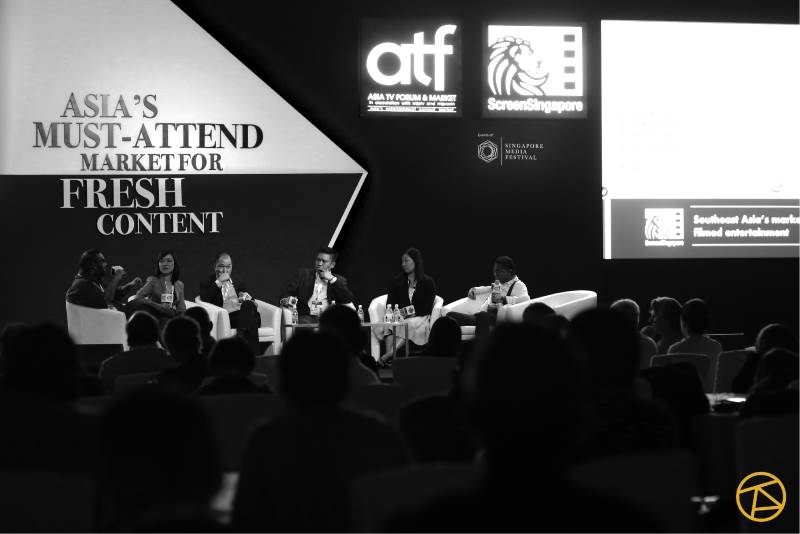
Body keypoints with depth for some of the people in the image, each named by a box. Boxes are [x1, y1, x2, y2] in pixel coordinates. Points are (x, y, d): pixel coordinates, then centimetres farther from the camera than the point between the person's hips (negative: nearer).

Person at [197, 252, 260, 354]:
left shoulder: (239, 281, 29)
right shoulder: (207, 283, 16)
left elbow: (249, 300, 26)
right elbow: (204, 300, -4)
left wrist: (247, 297, 1)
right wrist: (218, 282, -4)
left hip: (244, 315, 4)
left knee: (249, 304, -33)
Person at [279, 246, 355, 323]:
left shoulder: (339, 280, 16)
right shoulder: (303, 274, 17)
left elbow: (348, 299, -1)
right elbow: (286, 293, 8)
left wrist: (332, 279, -3)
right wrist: (286, 300, -17)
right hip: (306, 317, -1)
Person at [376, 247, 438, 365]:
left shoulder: (428, 282, 7)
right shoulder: (396, 281, 16)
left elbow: (427, 308, 0)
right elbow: (389, 305, 9)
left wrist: (409, 311, -13)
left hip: (419, 317, -3)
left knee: (410, 324, -37)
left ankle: (388, 355, -51)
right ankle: (389, 359, -49)